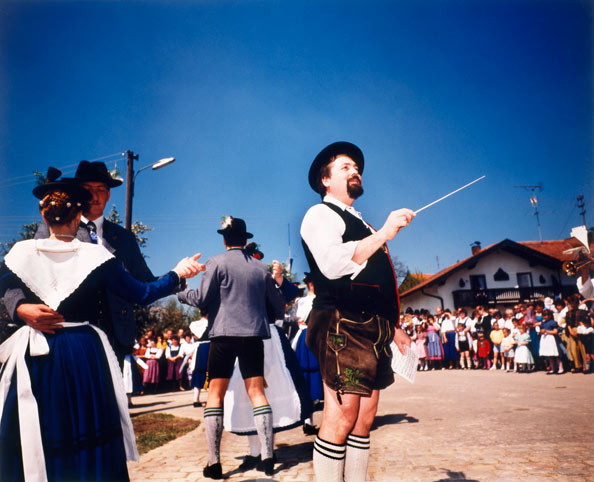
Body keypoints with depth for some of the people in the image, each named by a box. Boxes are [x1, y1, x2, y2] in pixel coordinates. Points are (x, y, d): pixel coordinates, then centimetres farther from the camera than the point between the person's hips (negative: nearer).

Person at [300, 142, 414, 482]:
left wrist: (393, 326, 24)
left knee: (365, 416, 8)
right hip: (343, 325, -9)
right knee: (342, 415, -11)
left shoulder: (360, 224, 28)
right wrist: (384, 233, -17)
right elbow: (333, 264, -19)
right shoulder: (320, 214, 1)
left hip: (374, 330, 9)